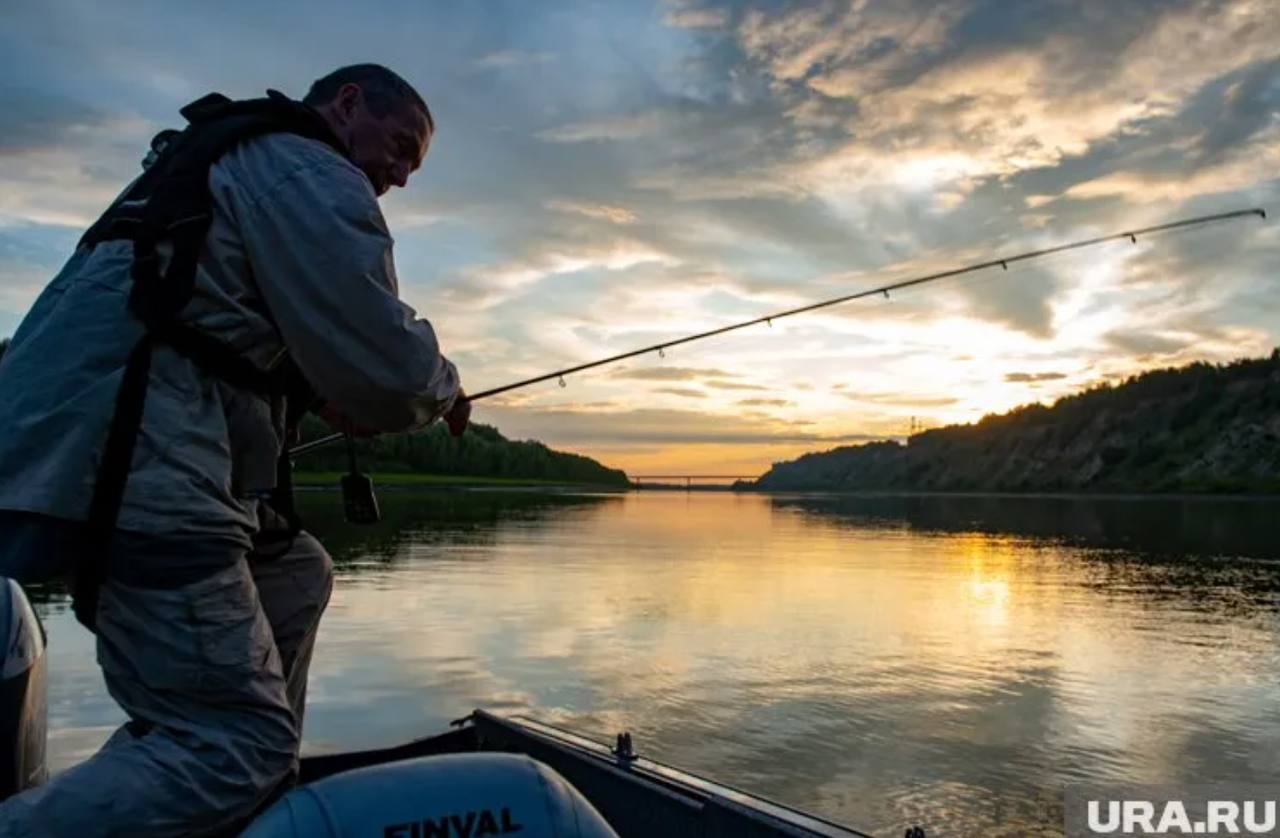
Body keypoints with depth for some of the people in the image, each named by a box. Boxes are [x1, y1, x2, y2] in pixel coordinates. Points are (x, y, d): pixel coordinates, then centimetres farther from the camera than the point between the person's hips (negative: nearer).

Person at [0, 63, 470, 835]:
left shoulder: (229, 158, 27)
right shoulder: (312, 173, -4)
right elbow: (386, 368, -14)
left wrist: (321, 390, 23)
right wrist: (443, 391, 8)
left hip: (77, 449, 11)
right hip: (128, 465, -11)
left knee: (295, 576, 23)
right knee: (239, 743, -11)